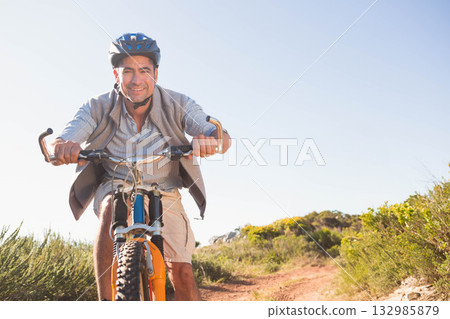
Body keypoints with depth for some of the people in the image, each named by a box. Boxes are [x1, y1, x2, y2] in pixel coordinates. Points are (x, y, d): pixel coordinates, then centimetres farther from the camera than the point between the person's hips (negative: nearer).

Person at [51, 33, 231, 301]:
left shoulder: (177, 105, -17)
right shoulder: (99, 108, -16)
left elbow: (223, 138, -27)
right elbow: (57, 146, -26)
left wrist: (211, 139, -52)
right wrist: (63, 146, -51)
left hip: (163, 193, 1)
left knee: (181, 271, -11)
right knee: (111, 210, -36)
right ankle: (106, 303, -27)